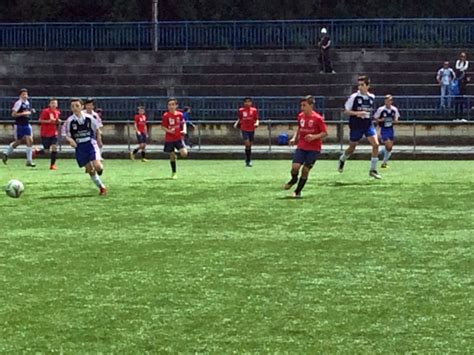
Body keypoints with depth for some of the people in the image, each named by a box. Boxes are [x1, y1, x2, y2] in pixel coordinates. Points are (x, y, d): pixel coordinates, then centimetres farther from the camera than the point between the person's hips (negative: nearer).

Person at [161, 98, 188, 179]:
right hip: (169, 139, -2)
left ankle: (176, 153, 20)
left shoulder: (179, 114, -1)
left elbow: (183, 123, 13)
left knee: (184, 154, -15)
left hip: (178, 138, 2)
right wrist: (169, 131, -22)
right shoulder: (166, 115, -9)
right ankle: (174, 173, 17)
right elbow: (162, 127, -5)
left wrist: (184, 130, -5)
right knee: (172, 156, 3)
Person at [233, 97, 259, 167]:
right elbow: (239, 119, 10)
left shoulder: (254, 110, 2)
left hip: (252, 129, 2)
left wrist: (257, 123, -17)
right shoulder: (241, 110, 2)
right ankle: (247, 161, -11)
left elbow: (257, 119, 3)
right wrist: (236, 124, -7)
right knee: (247, 144, -16)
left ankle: (249, 161, 19)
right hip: (244, 129, -2)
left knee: (250, 145, 8)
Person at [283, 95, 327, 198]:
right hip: (301, 147, 3)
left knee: (305, 170, -2)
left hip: (314, 149, -3)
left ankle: (298, 191, 16)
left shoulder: (317, 118, -13)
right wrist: (294, 138, 8)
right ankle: (293, 179, 21)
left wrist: (314, 136, -24)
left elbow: (325, 132, -9)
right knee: (295, 167, -13)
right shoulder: (300, 116, 3)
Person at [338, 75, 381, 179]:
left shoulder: (372, 97, 3)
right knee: (352, 148, 10)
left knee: (376, 144, -15)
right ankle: (342, 160, 44)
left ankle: (373, 170, -7)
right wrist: (357, 113, -23)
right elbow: (346, 111, -9)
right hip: (356, 126, -3)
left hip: (368, 125, 3)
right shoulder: (354, 97, -11)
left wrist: (368, 115, 12)